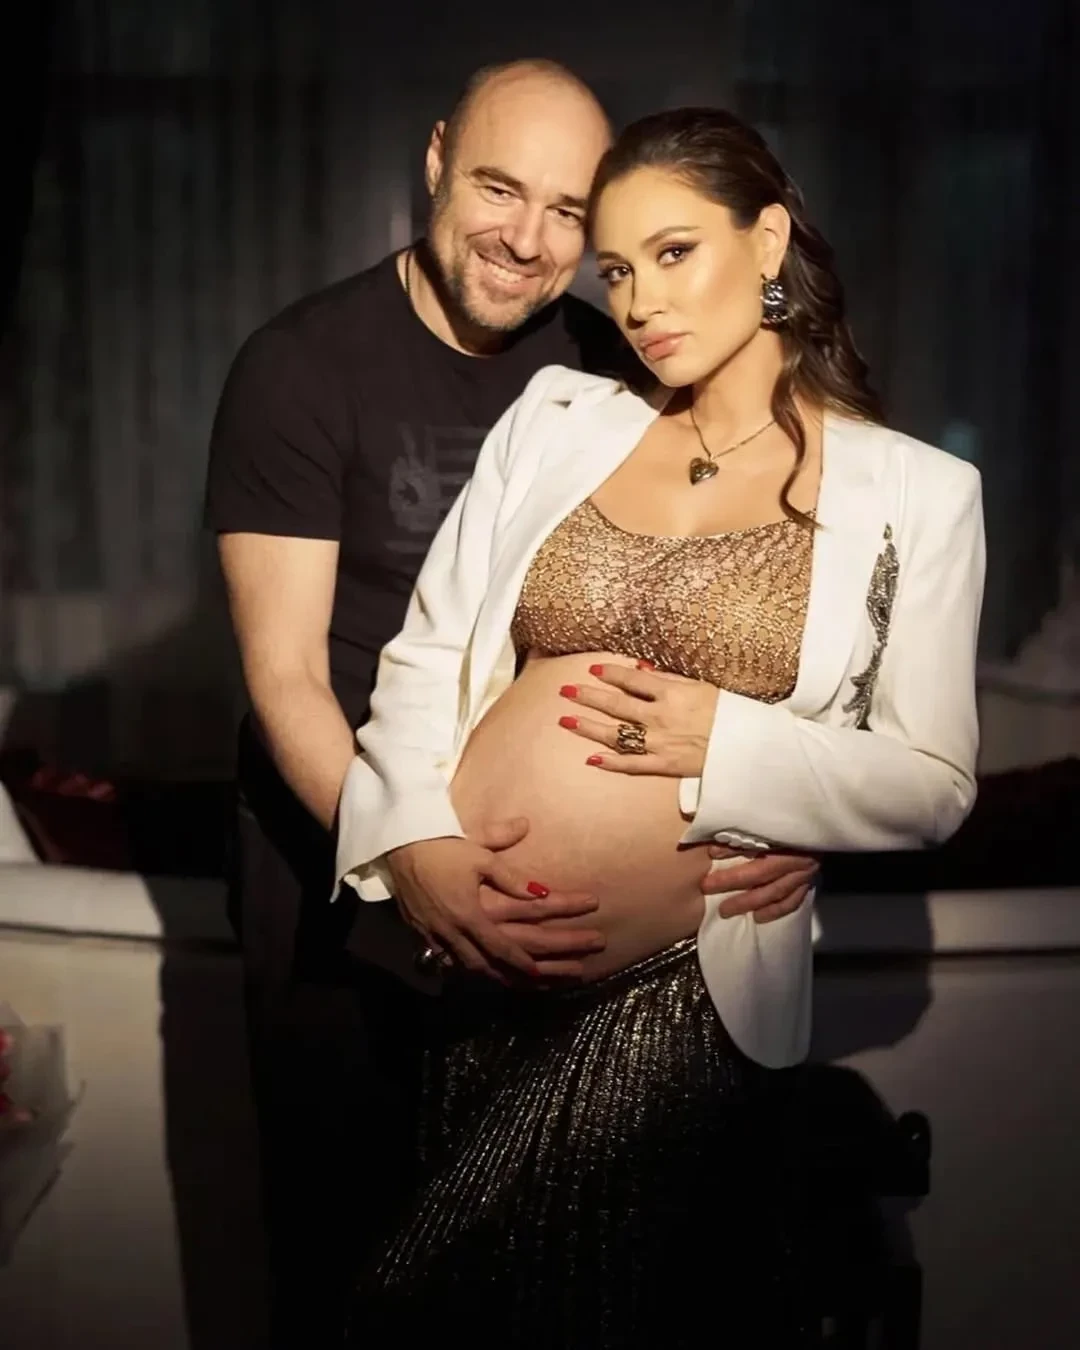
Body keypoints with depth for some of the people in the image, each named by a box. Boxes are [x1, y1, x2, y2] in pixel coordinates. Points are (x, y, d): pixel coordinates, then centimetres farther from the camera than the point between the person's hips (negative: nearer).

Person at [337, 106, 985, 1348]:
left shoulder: (914, 491, 0)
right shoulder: (557, 417, 7)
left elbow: (932, 784, -2)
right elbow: (424, 654, 4)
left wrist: (727, 743, -15)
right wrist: (413, 837, -12)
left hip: (673, 995, -3)